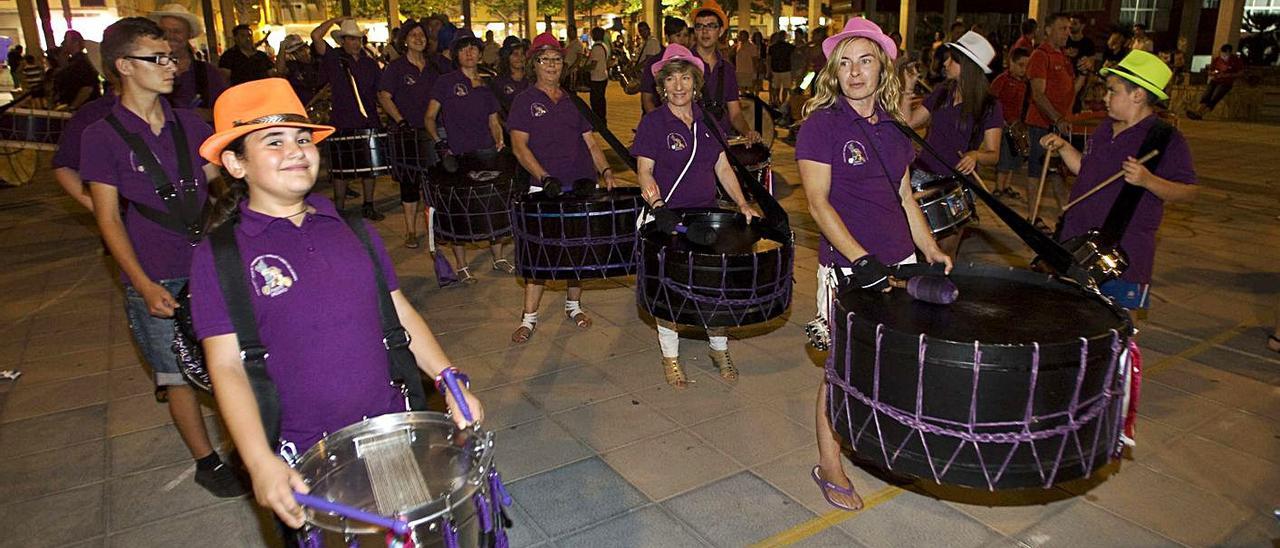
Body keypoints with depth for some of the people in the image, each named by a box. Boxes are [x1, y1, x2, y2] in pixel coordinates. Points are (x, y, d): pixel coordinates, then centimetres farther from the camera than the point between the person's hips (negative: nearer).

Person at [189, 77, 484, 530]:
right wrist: (259, 462, -23)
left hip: (393, 428, 4)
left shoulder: (353, 228, 5)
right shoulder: (219, 256, -7)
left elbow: (401, 313, 7)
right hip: (303, 459, -3)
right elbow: (227, 365, -12)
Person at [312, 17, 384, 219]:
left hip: (369, 122, 4)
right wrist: (336, 20, -5)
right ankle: (339, 209, 10)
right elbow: (316, 36, -14)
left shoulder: (370, 63, 11)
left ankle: (368, 206, 22)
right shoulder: (334, 58, 0)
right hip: (343, 124, -4)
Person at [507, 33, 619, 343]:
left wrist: (605, 171, -4)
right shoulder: (525, 101, 2)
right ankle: (529, 317, 4)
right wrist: (545, 178, -18)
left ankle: (573, 305, 27)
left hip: (583, 184, 4)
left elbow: (590, 142, 13)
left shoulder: (574, 101, 14)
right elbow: (519, 146, -6)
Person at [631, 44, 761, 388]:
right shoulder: (653, 122, -6)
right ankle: (670, 358, 23)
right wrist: (648, 185, -33)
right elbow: (644, 168, -10)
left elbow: (723, 168, 10)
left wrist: (742, 204, 0)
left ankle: (720, 351, 28)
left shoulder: (707, 121, 8)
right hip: (667, 217, -4)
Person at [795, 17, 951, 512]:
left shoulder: (892, 127, 11)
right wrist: (860, 259, -23)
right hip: (848, 266, -6)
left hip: (900, 261, 6)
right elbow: (818, 202, -16)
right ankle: (829, 466, 18)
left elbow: (904, 197, 17)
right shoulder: (821, 125, -8)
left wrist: (930, 250, 9)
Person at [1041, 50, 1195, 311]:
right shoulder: (1105, 128, 10)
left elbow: (1188, 192, -14)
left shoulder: (1168, 140, -12)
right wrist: (1063, 147, 7)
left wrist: (1147, 180, -30)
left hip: (1126, 253, -7)